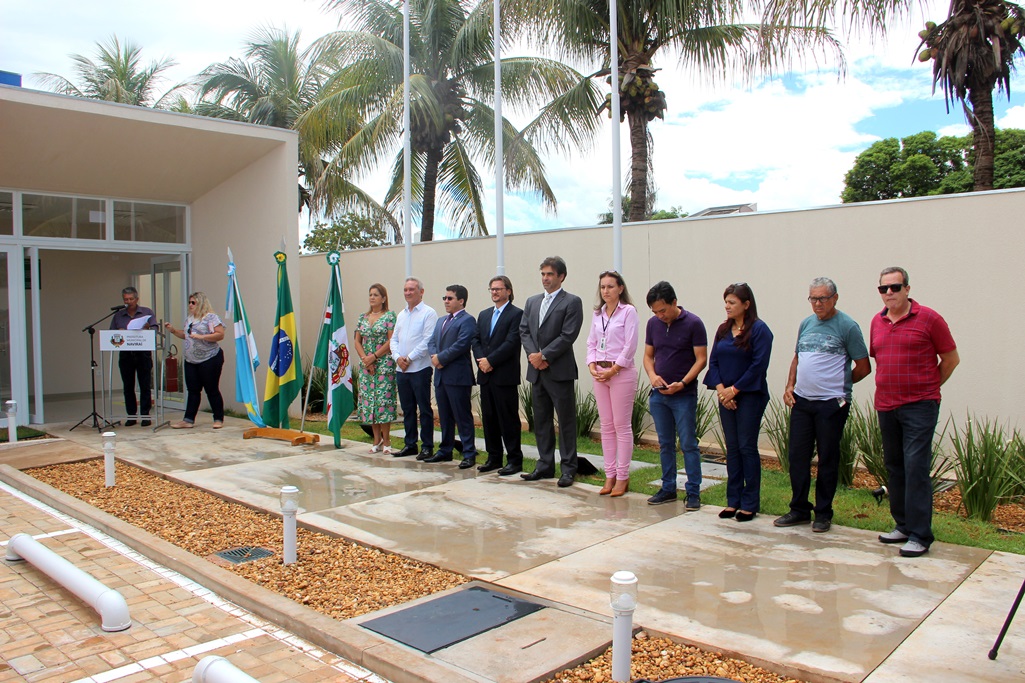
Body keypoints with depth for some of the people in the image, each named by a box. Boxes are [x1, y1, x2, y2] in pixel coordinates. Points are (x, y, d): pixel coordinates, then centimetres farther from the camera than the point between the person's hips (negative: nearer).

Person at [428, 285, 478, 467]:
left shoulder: (467, 320, -7)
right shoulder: (442, 321, 21)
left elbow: (461, 345, -18)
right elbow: (431, 342, 15)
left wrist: (441, 358, -13)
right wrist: (434, 356, -6)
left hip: (458, 376, -8)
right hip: (440, 375, 8)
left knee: (463, 417, -4)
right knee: (444, 416, 15)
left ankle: (469, 454, 1)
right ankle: (445, 451, 24)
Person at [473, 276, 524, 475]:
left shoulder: (516, 314, -4)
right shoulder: (484, 315, 18)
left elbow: (512, 343, -14)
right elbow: (476, 341, 12)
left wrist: (490, 361, -15)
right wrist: (481, 361, -5)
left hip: (505, 376, -7)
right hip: (485, 375, 7)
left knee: (509, 419, -3)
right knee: (489, 418, 11)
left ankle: (514, 460, 5)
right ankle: (494, 457, 20)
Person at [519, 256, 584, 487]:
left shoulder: (572, 302, -4)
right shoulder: (532, 302, 15)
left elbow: (568, 336, -12)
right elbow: (524, 331, 11)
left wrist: (544, 355, -14)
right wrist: (532, 354, -6)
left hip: (560, 371, -6)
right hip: (537, 372, 6)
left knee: (566, 421, 0)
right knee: (541, 421, 12)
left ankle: (568, 468, 8)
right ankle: (545, 466, 22)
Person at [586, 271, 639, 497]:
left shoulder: (628, 311, -5)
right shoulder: (597, 313, 12)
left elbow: (630, 345, -11)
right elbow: (591, 343, 14)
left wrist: (613, 370, -12)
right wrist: (593, 366, -1)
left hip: (622, 372, -6)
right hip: (600, 374, 6)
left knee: (622, 426, -2)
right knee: (606, 426, 8)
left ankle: (622, 477, 6)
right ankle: (610, 475, 15)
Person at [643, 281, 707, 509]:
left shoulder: (693, 323, -9)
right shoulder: (653, 324, 6)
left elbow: (701, 359, -9)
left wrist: (682, 383, -20)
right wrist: (652, 375, -8)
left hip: (684, 395, -5)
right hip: (658, 394, 5)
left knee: (688, 445, -1)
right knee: (665, 444, 11)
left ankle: (693, 493, 7)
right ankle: (668, 488, 21)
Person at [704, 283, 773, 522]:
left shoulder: (759, 330, -8)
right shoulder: (723, 330, 10)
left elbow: (759, 365, -14)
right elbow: (714, 361, 8)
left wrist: (734, 389, -13)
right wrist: (720, 388, -7)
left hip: (750, 396, -6)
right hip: (726, 396, 6)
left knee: (747, 447, -2)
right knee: (732, 448, 9)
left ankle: (750, 504, 8)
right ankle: (733, 500, 17)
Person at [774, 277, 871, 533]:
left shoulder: (847, 326, -6)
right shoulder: (806, 324, 12)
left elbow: (864, 367, -3)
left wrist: (838, 385, 6)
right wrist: (790, 386, 9)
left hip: (831, 404, -5)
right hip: (801, 401, 6)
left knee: (827, 460, 4)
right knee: (797, 457, 8)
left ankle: (823, 513, 16)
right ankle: (799, 509, 20)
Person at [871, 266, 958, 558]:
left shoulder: (929, 319, -7)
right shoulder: (877, 322, 9)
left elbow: (951, 359, 1)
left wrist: (927, 387, 6)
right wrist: (890, 386, 15)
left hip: (920, 406, -6)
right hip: (886, 406, 6)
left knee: (916, 468, -9)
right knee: (894, 467, 12)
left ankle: (920, 536, -4)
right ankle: (903, 526, 23)